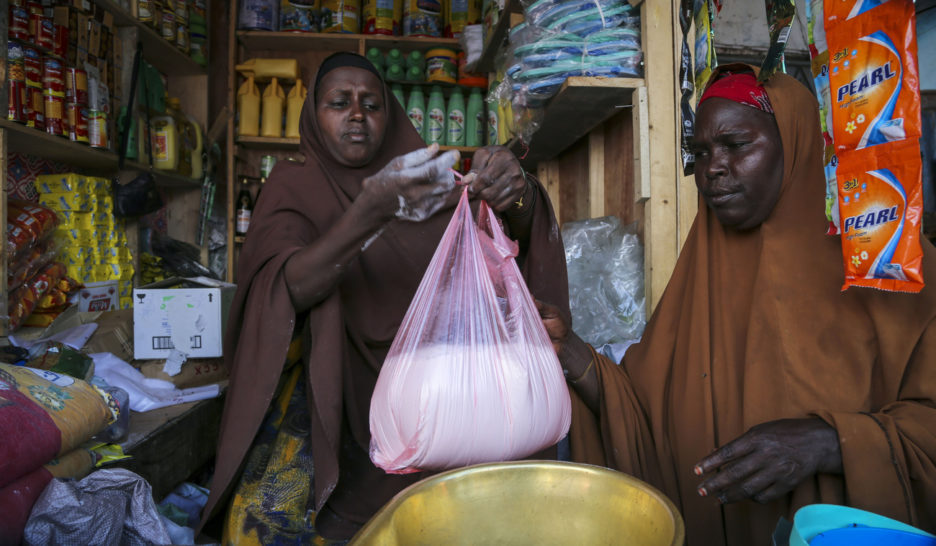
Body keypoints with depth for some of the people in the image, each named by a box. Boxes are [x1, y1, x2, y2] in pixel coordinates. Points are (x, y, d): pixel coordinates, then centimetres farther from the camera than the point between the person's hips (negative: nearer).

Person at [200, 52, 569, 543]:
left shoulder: (427, 180, 7)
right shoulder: (294, 186, 1)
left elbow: (515, 234, -6)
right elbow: (287, 290, -18)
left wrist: (514, 197, -30)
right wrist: (371, 211, -34)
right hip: (326, 385, -2)